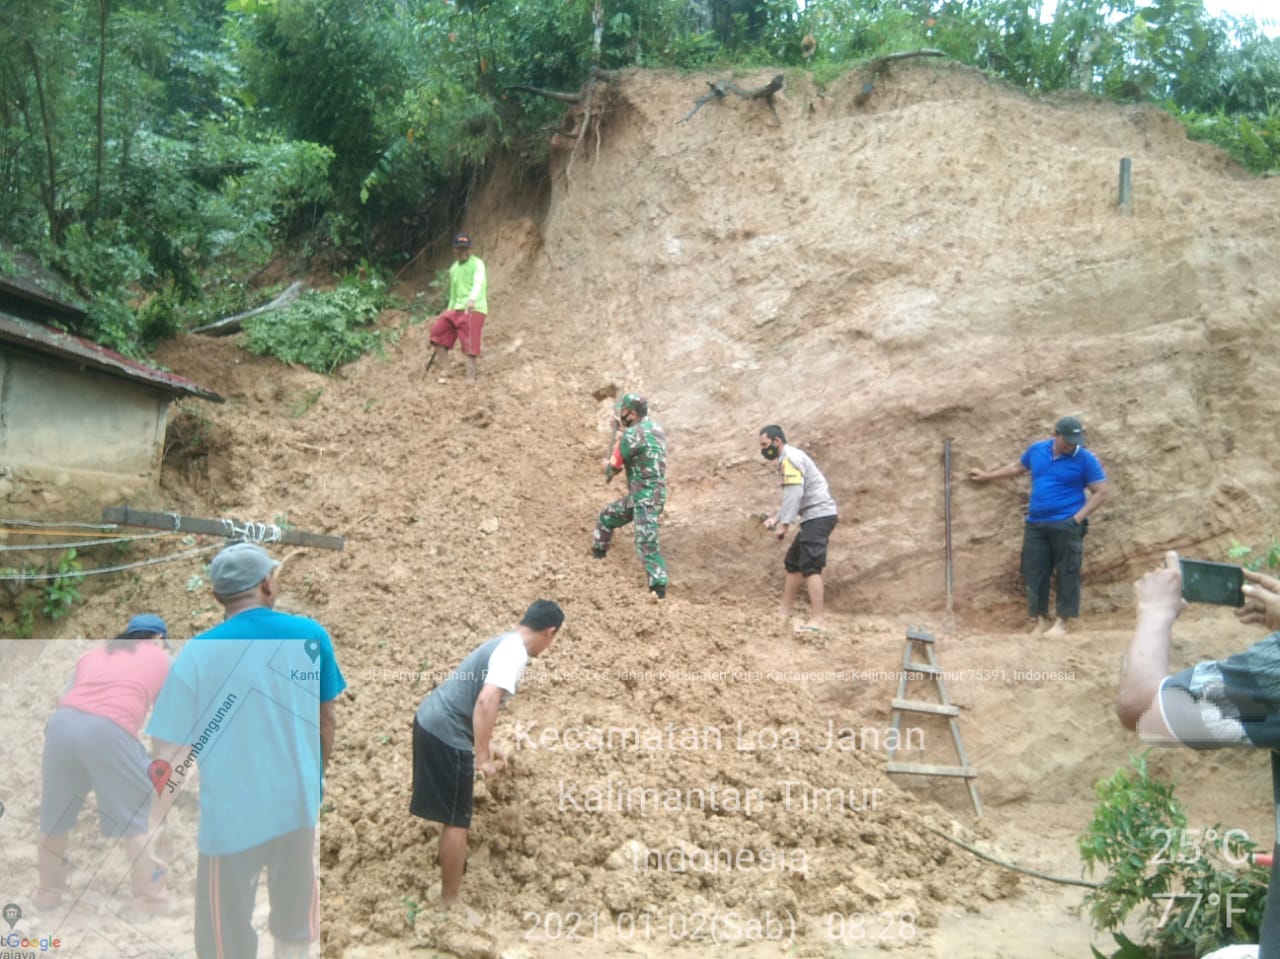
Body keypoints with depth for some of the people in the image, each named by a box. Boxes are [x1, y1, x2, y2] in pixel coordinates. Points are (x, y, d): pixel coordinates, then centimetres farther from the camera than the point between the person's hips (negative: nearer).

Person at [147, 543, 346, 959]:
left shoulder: (198, 652, -13)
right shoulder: (311, 635, -5)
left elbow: (171, 751, -12)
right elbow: (327, 721, 5)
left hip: (232, 818, -3)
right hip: (299, 807, 3)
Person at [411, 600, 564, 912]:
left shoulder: (505, 643, 14)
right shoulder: (514, 653, -17)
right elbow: (486, 701, -31)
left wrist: (487, 744, 32)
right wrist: (482, 757, -28)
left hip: (431, 720, 10)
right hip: (446, 734, -10)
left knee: (453, 815, 28)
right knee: (457, 820, 1)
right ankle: (450, 902, 10)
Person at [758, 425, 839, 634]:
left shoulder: (790, 458, -11)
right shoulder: (789, 460, 21)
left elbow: (795, 494, -20)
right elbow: (792, 496, 25)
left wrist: (784, 524, -21)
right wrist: (775, 518, 16)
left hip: (818, 516, -11)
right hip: (816, 517, 11)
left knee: (810, 567, -16)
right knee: (793, 563, 16)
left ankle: (816, 620, -20)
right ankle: (784, 611, 24)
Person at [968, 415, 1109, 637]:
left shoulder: (1085, 459, -7)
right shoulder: (1036, 450, 6)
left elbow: (1100, 492, -5)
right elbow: (1017, 467, 25)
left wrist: (1078, 518, -13)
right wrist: (988, 475, 30)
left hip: (1066, 525, -5)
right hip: (1035, 524, 5)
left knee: (1067, 573, -1)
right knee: (1034, 573, 5)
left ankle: (1061, 623, 5)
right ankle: (1039, 622, 13)